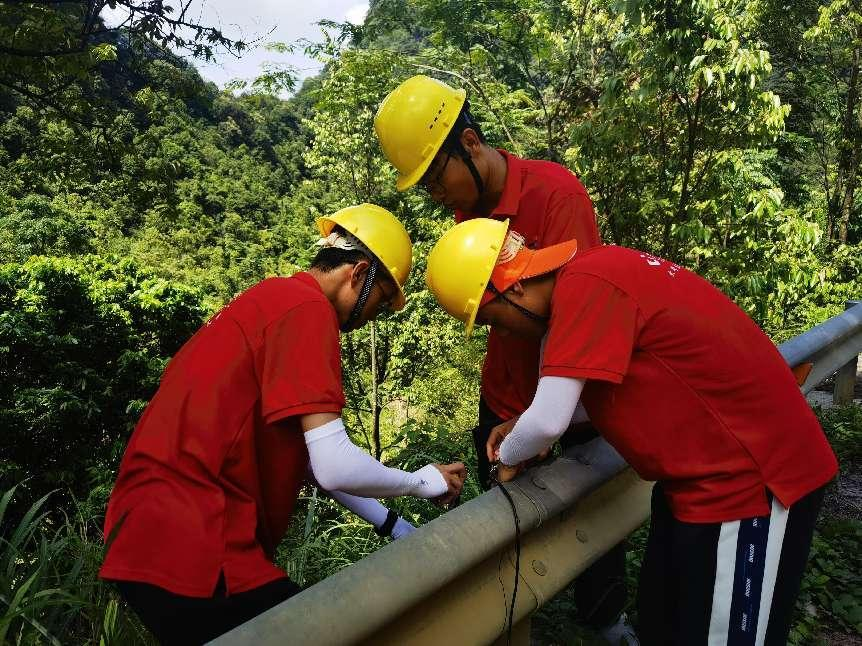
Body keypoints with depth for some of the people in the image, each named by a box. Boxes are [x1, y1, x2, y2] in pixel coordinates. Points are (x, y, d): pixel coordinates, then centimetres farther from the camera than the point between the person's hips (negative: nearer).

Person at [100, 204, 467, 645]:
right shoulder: (306, 306, -14)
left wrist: (391, 525, 17)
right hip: (190, 545, -10)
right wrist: (423, 481, -1)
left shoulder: (276, 298, 17)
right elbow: (334, 467, -20)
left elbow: (310, 457, 18)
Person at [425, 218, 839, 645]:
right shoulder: (590, 279, 6)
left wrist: (509, 457, -3)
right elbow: (600, 382, 18)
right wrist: (522, 429, 8)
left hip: (749, 477, -9)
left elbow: (549, 421, -26)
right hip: (704, 472, 9)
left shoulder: (583, 285, -25)